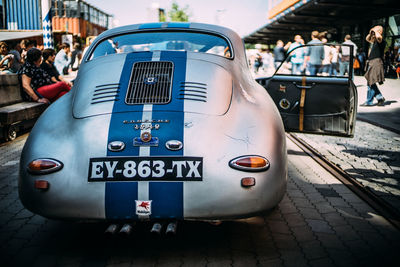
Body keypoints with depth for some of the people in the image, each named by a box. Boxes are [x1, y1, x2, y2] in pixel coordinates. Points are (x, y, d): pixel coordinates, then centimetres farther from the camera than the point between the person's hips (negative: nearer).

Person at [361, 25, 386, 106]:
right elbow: (367, 39, 36)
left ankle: (369, 102, -5)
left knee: (371, 83, -8)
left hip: (376, 63, -9)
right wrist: (371, 32, 16)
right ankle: (380, 98, 17)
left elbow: (378, 36, -31)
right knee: (370, 83, 11)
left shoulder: (381, 41, -7)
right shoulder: (375, 42, 19)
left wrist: (376, 31, -10)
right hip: (371, 63, 9)